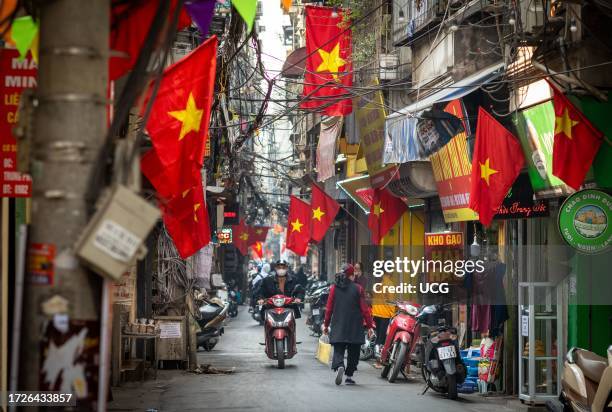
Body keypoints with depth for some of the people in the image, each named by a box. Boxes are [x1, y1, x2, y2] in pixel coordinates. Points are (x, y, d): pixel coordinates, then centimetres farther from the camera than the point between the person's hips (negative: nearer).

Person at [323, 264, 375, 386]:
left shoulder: (334, 288, 2)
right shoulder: (358, 289, -4)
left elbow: (329, 308, 4)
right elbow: (364, 309, -4)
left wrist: (326, 324, 13)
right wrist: (369, 325, 2)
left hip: (338, 326, 1)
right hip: (355, 328, -1)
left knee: (338, 350, 1)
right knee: (353, 352, 10)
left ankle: (339, 366, -27)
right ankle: (349, 376, 11)